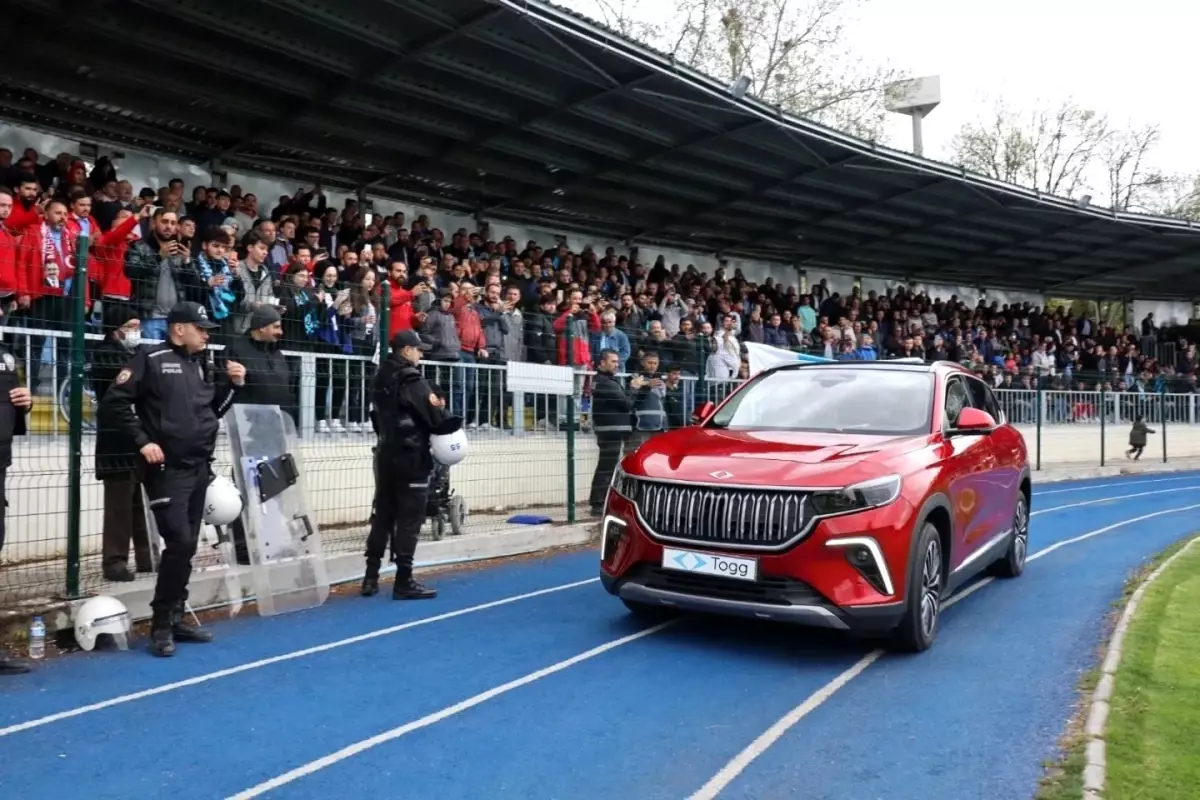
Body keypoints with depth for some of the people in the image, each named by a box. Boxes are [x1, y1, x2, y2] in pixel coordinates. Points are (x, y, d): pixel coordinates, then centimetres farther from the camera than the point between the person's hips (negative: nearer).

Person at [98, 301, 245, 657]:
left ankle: (175, 617, 22)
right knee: (179, 542, -12)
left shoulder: (201, 365, 14)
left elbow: (213, 410, 17)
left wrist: (230, 384, 3)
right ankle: (161, 625, 1)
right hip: (167, 469, -7)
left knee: (188, 545, 11)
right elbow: (114, 402, -11)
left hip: (199, 468, 7)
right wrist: (142, 440, -15)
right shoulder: (150, 359, -8)